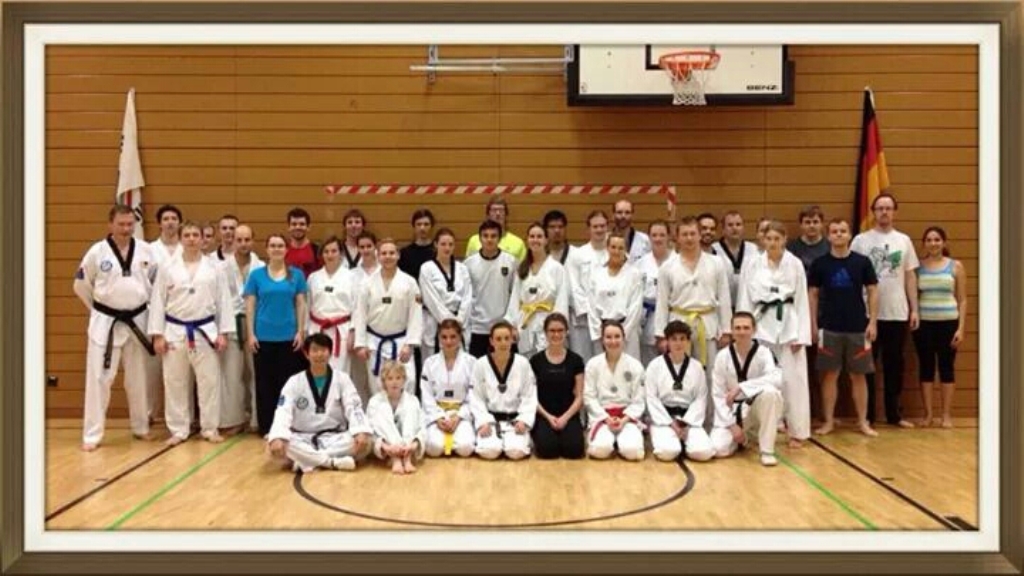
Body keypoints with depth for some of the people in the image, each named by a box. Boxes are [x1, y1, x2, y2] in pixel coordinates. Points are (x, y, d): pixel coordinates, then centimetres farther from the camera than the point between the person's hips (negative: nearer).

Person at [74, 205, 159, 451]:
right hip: (105, 322, -2)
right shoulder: (97, 251, -8)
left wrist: (141, 302, 8)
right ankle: (92, 434, 6)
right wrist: (99, 308, 6)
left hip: (136, 321, 2)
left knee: (138, 378, 13)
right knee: (99, 377, -2)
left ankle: (140, 427, 27)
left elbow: (157, 281, 9)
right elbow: (81, 285, 3)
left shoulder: (146, 250, -2)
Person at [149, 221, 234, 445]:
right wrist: (157, 335, -2)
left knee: (210, 381, 3)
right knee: (175, 383, 6)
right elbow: (157, 302, 2)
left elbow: (224, 301, 2)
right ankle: (178, 430, 18)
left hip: (205, 331, 0)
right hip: (175, 332, 0)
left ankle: (211, 428, 16)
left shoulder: (214, 267, 2)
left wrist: (223, 332, -2)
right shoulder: (168, 268, 2)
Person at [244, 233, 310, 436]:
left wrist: (301, 332, -2)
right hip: (263, 337, 0)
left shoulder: (297, 274, 4)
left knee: (287, 382, 3)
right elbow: (250, 306, 3)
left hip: (289, 337, 0)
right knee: (265, 383, 5)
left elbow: (301, 305, 5)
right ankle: (266, 427, 14)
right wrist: (250, 334, -3)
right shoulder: (256, 274, 3)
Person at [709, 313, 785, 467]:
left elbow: (776, 379, -31)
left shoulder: (763, 353, -11)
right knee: (718, 449, -21)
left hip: (758, 408, -1)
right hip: (732, 411, 1)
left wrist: (740, 387, -36)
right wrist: (732, 424, -13)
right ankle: (740, 438, 17)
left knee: (770, 392, -35)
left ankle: (767, 450, -20)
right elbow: (718, 394, -5)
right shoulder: (722, 356, -7)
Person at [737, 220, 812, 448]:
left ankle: (797, 431, 12)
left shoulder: (795, 264, 0)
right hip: (762, 324, 1)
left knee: (792, 378, 1)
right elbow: (745, 300, 4)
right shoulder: (753, 265, 3)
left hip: (788, 323, -1)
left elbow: (802, 301, 0)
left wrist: (800, 335, -4)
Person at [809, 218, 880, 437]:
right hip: (829, 328, 0)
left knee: (858, 375, 7)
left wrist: (873, 322, -3)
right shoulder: (820, 263, 1)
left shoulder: (862, 261, 0)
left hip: (858, 328, 0)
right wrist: (813, 324, 0)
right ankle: (829, 421, 15)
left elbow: (872, 291, 3)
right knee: (829, 374, 6)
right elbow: (812, 294, 4)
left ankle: (863, 421, 17)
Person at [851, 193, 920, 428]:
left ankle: (894, 413, 19)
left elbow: (910, 276, 10)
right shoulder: (861, 240, 0)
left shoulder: (904, 241, 8)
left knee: (894, 365, 9)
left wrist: (914, 309, 5)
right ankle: (866, 415, 12)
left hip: (897, 313, 3)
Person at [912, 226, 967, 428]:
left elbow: (962, 300, 2)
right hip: (923, 323, 1)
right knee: (926, 367, 4)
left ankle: (947, 415, 11)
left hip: (948, 323, -1)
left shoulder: (956, 266, 3)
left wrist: (961, 328, -4)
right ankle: (927, 414, 12)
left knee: (946, 367, 4)